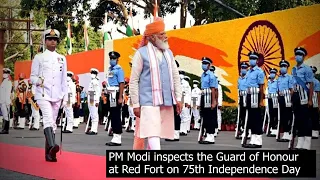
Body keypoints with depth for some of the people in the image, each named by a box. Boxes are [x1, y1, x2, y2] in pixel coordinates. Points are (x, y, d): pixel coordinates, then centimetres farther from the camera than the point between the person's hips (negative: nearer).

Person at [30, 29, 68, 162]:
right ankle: (52, 146, -42)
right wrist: (38, 80, -19)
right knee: (48, 118, -25)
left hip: (57, 96, 4)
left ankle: (49, 153, 10)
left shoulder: (62, 59, 15)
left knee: (52, 122, 5)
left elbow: (64, 80, 16)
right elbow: (32, 77, 4)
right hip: (43, 94, -4)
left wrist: (65, 97, 11)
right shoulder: (39, 58, 6)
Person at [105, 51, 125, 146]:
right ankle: (115, 138, 18)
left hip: (116, 94, -9)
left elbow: (122, 84, -15)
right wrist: (108, 95, 15)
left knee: (116, 116, -6)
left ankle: (117, 139, -3)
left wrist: (120, 98, -20)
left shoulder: (118, 69, -10)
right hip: (111, 95, 9)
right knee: (112, 116, 11)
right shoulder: (110, 69, 15)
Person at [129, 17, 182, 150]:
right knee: (153, 134, -14)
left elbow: (175, 77, 17)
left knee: (159, 134, 10)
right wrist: (136, 104, -6)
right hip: (149, 101, -6)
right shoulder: (141, 53, -2)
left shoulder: (168, 53, 15)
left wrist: (178, 98, 8)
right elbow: (134, 81, -2)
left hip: (167, 102, 6)